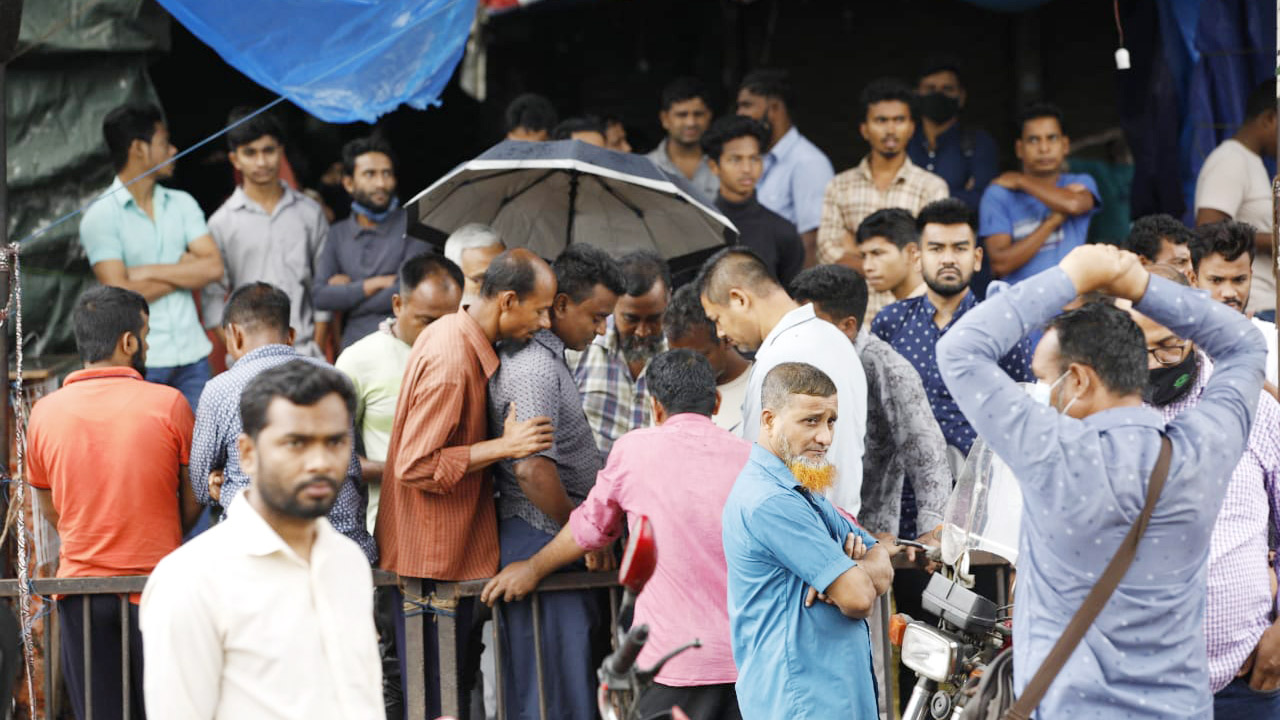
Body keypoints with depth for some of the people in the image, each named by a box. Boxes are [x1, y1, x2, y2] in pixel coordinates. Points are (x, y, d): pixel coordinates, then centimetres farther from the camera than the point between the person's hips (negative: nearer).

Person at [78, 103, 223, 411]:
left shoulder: (182, 204, 12)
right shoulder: (100, 217, -4)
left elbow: (213, 266, 0)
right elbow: (121, 293, -13)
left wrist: (151, 272, -9)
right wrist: (183, 270, -3)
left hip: (192, 354, 5)